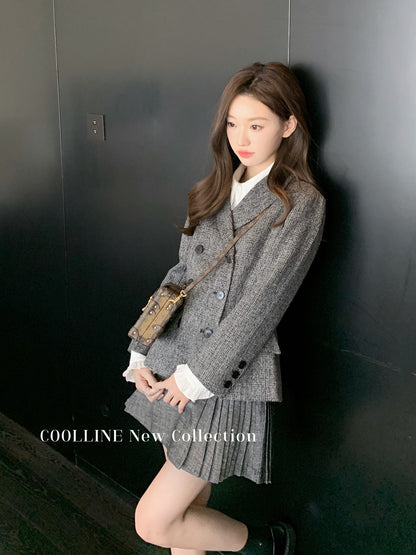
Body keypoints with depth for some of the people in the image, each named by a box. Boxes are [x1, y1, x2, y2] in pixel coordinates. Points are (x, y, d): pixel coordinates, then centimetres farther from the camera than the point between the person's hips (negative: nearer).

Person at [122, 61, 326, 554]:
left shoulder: (301, 202, -10)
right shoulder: (217, 189, 11)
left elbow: (262, 301, -15)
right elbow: (180, 274, 11)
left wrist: (197, 375, -14)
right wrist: (142, 352, 4)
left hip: (229, 378, -6)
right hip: (174, 366, 7)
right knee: (188, 505, 17)